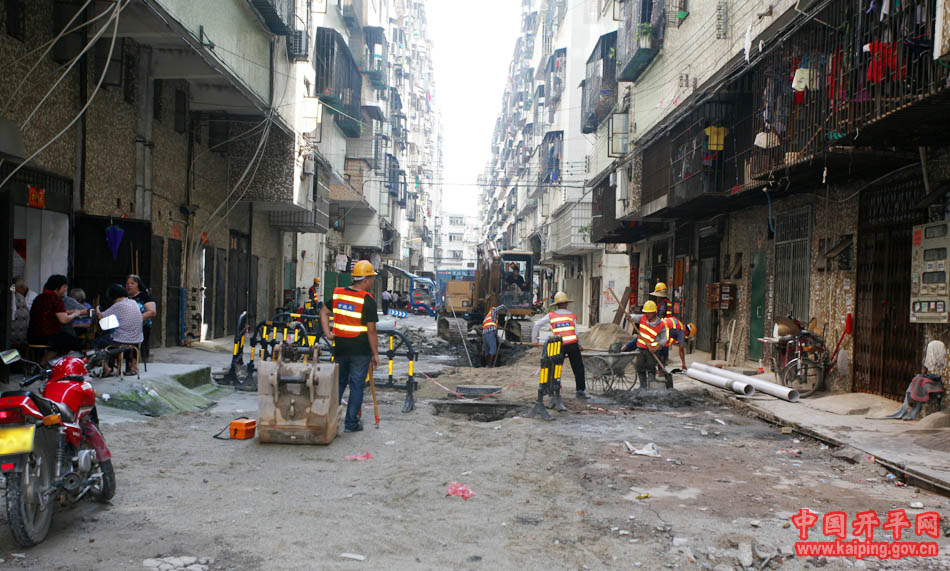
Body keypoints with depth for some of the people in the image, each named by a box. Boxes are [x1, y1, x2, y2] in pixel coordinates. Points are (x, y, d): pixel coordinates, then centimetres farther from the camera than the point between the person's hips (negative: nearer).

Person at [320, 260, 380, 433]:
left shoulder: (338, 294, 5)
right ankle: (351, 423, 9)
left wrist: (327, 333, 10)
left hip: (340, 347, 5)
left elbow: (324, 312, 14)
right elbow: (371, 330, -14)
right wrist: (375, 354, -7)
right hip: (360, 350, -5)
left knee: (338, 383, 18)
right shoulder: (367, 300, -14)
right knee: (356, 386, 5)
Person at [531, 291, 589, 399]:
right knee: (578, 368, 9)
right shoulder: (572, 316, 8)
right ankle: (580, 390, 6)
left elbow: (537, 324, 7)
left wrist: (534, 340, 14)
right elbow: (576, 333, 2)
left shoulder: (551, 315, 9)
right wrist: (579, 345, 17)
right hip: (572, 344, -1)